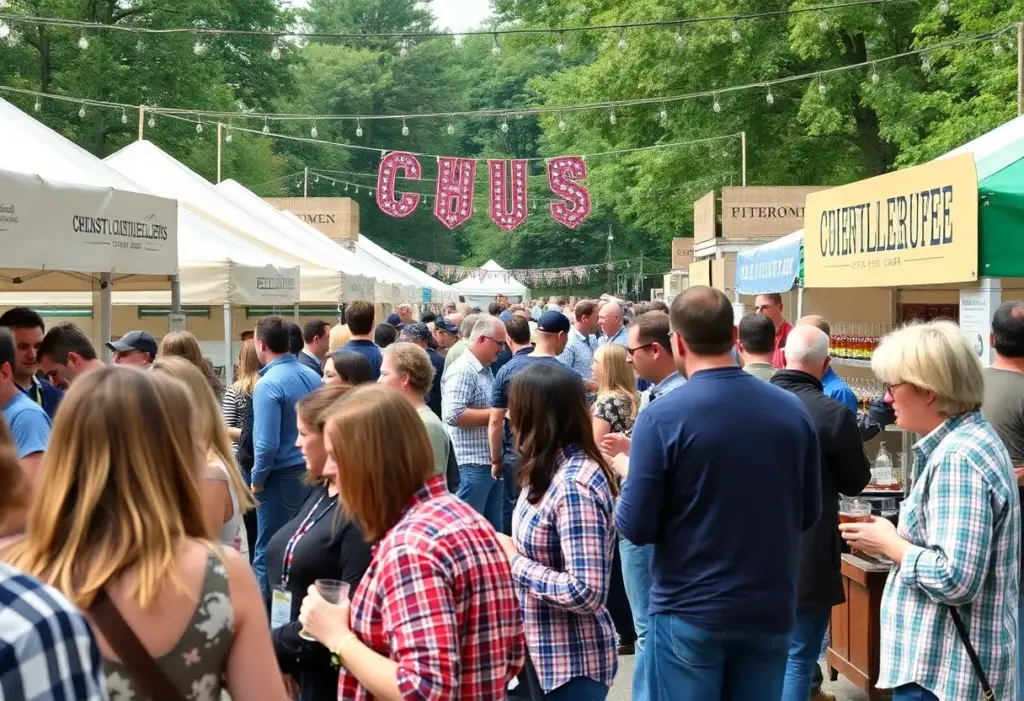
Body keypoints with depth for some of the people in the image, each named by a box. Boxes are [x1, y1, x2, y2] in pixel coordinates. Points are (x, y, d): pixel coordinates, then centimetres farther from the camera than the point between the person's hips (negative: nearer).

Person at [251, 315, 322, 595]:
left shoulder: (267, 385, -16)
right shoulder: (313, 377, 4)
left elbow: (267, 445, -19)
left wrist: (256, 482, -5)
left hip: (281, 479, -7)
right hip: (312, 475, 7)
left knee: (269, 555, 5)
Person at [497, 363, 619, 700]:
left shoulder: (573, 485, -25)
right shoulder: (554, 470, 4)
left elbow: (586, 594, -28)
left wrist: (514, 561, -20)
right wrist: (508, 551, -3)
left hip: (571, 663, -9)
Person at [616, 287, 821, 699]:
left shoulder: (661, 417, -15)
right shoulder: (793, 411, -3)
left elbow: (635, 528, -13)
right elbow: (808, 514, 8)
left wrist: (631, 474, 5)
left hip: (688, 613, -3)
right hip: (770, 611, 4)